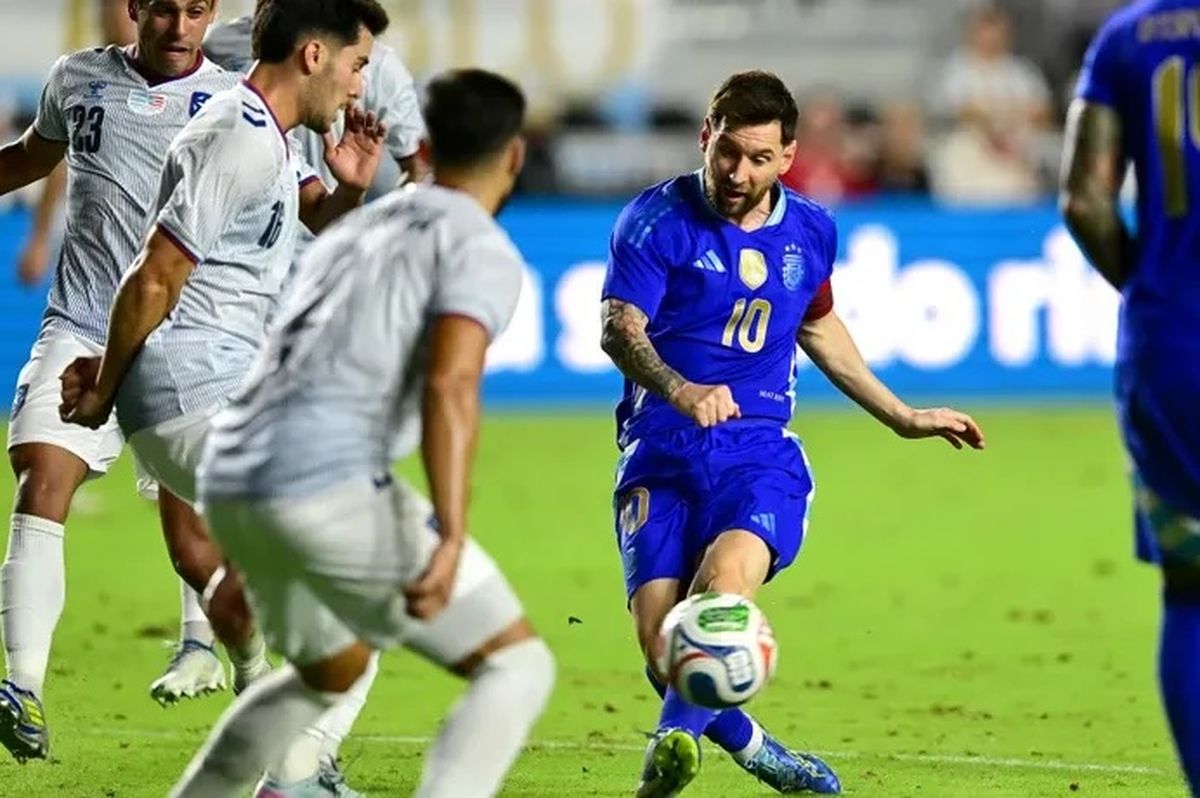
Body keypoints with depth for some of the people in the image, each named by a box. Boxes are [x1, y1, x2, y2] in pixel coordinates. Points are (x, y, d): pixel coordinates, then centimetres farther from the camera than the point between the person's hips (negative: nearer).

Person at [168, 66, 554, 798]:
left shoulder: (356, 232, 28)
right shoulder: (482, 252, 1)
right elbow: (450, 387, -17)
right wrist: (449, 539, -26)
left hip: (233, 487, 9)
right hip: (328, 488, -8)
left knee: (333, 672, 33)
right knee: (518, 666, 0)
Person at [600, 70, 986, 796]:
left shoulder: (810, 230, 10)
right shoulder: (658, 219, -5)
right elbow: (619, 329, -17)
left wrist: (904, 418, 33)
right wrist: (679, 390, -37)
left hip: (761, 451, 1)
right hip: (661, 451, -1)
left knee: (727, 573, -31)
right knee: (658, 631, -15)